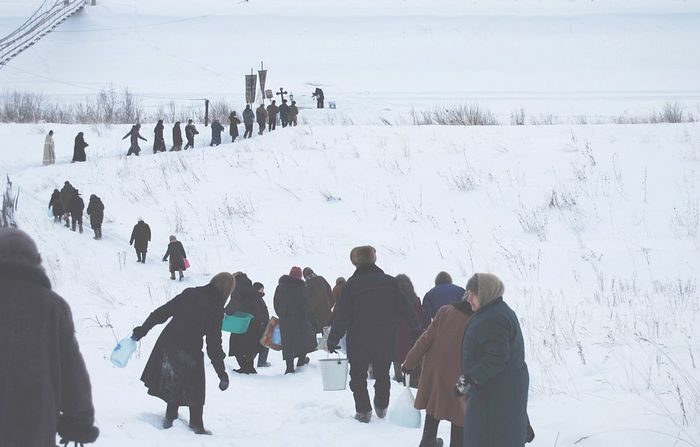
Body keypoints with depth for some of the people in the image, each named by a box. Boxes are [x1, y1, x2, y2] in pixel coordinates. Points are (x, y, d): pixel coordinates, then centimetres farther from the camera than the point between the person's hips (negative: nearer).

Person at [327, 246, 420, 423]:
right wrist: (416, 329, 12)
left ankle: (363, 410, 5)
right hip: (385, 343, 3)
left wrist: (332, 341, -5)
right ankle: (382, 407, 28)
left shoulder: (351, 285, -12)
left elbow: (342, 316, -11)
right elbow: (405, 309, 0)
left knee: (358, 377, 11)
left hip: (358, 343, -3)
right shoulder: (390, 282, -5)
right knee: (382, 375, 22)